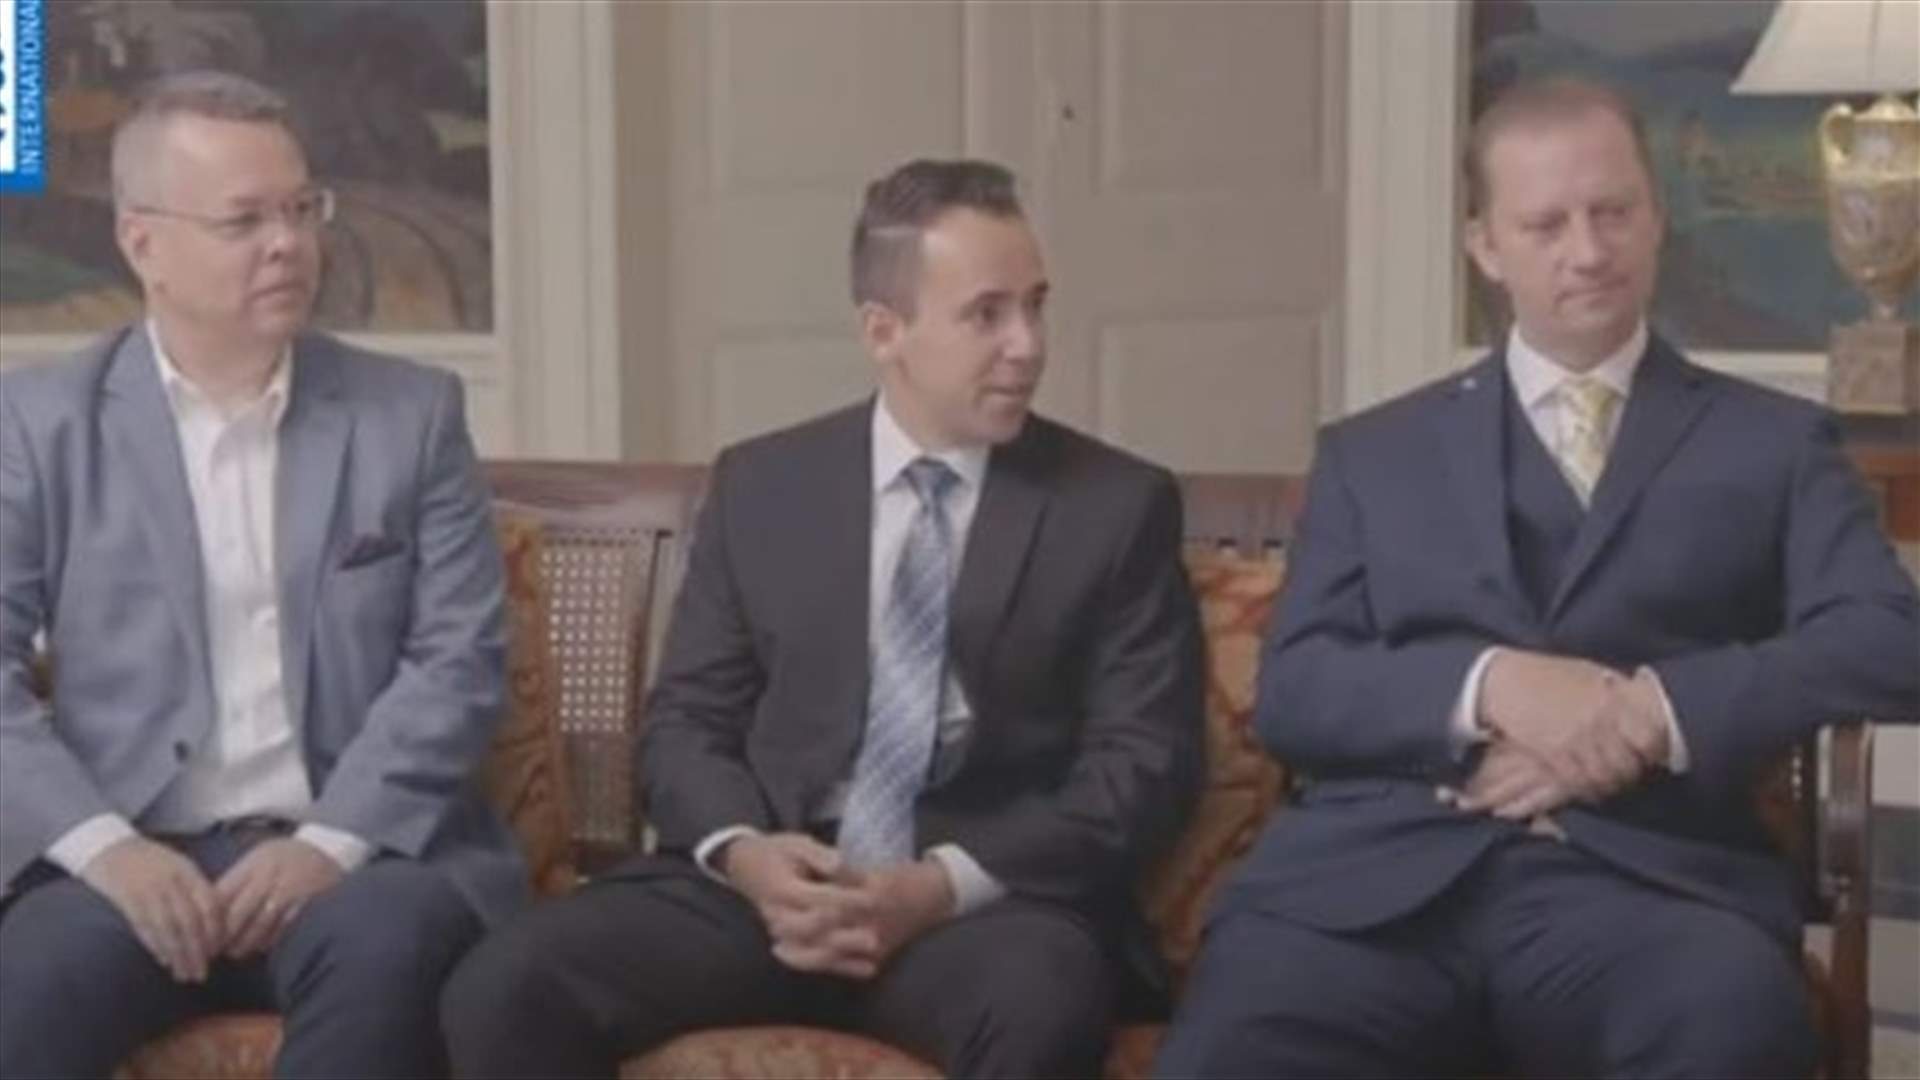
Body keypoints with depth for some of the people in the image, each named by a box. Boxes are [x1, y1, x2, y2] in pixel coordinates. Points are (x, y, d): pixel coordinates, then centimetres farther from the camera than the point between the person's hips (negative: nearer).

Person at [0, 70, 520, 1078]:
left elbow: (460, 658, 2)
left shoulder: (412, 412, 10)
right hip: (133, 858, -1)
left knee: (384, 954, -33)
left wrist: (333, 841, -12)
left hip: (361, 851, 1)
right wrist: (100, 844, -14)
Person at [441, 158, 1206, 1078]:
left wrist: (944, 885, -15)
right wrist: (744, 853, -12)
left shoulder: (1120, 506, 6)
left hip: (994, 895, -2)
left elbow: (1147, 760, -1)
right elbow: (685, 723, 11)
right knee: (502, 990, -22)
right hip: (771, 879, 2)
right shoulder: (760, 485, 12)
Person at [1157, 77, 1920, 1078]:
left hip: (1640, 873, 0)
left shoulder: (1774, 441, 19)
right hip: (1381, 873, 1)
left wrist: (1651, 712, -11)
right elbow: (1291, 691, 10)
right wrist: (1490, 683, -9)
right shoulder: (1373, 453, 22)